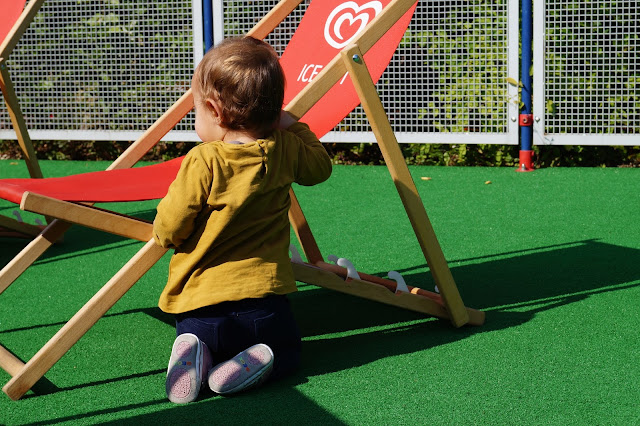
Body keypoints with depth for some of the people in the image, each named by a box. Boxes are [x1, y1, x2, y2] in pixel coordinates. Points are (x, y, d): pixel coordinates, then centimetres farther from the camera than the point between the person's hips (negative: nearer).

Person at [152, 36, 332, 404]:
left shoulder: (203, 162, -13)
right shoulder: (285, 150, 0)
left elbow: (168, 231, -8)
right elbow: (321, 166, 23)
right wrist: (293, 127, 28)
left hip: (202, 307, -2)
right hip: (267, 306, 2)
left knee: (195, 335, 27)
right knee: (287, 351, 26)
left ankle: (196, 357, -9)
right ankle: (254, 365, -8)